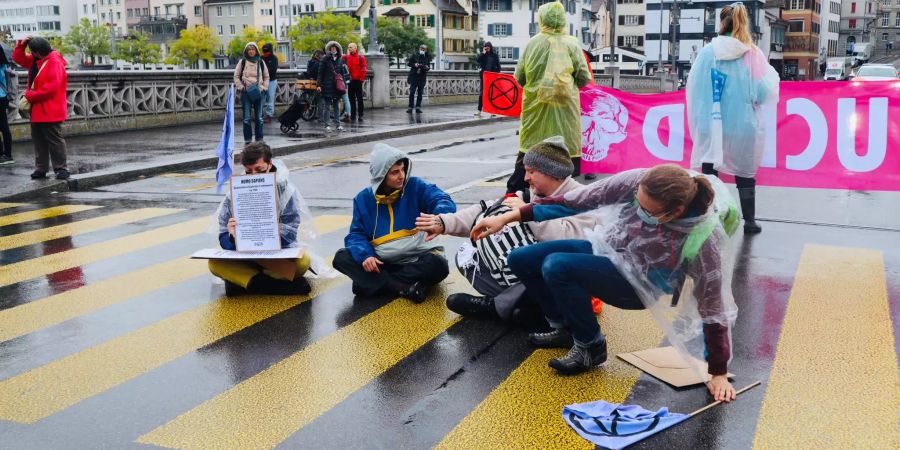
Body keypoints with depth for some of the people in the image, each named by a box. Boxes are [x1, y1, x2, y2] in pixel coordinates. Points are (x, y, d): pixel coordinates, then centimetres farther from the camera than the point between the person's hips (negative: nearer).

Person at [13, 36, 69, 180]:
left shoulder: (55, 62, -17)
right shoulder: (36, 60, 13)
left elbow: (51, 87, -25)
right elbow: (18, 58, 23)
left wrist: (30, 96, -18)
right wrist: (21, 44, 3)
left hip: (50, 111, -10)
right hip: (37, 110, 10)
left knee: (54, 140, -5)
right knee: (38, 140, 11)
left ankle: (61, 168, 1)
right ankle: (41, 168, 17)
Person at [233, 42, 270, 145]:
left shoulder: (261, 63, 9)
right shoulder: (242, 62, 5)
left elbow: (266, 77, 15)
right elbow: (236, 76, 6)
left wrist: (264, 88, 3)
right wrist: (241, 87, -5)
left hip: (259, 92, 2)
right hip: (246, 92, -2)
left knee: (259, 117, 6)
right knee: (247, 118, -2)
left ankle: (259, 139, 13)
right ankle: (247, 139, 4)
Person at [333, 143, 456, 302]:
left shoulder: (414, 186, -4)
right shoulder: (364, 198, 2)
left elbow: (443, 201, -18)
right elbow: (356, 234, 1)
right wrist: (365, 255, -23)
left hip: (416, 259, -2)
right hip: (381, 261, 2)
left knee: (438, 265, -34)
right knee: (341, 258, -19)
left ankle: (375, 282, -22)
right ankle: (403, 287, -29)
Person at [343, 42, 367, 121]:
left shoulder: (361, 57, 0)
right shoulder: (346, 57, 9)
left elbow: (364, 68, -4)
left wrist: (362, 78, -9)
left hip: (358, 80, -3)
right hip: (350, 81, 3)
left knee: (359, 98, 0)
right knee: (351, 98, 7)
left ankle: (360, 115, 2)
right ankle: (353, 115, 12)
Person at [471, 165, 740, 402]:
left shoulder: (702, 240, -32)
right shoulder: (637, 182, -24)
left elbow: (713, 309, -22)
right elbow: (577, 201, -16)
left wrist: (718, 373, -16)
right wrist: (509, 217, -15)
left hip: (636, 283, -5)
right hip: (605, 250, 5)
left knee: (556, 267, -29)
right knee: (520, 260, -1)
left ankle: (591, 346, -7)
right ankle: (566, 328, 18)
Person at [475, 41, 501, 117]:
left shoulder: (495, 56, 7)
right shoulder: (483, 55, 7)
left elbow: (498, 66, 9)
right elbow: (478, 60, -11)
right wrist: (483, 53, -11)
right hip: (484, 76, 0)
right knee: (482, 93, -4)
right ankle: (479, 110, -6)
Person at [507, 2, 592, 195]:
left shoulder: (532, 43, -1)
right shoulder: (571, 44, -5)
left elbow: (519, 76, 3)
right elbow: (584, 78, -4)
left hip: (535, 104, 2)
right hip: (564, 104, -2)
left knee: (529, 145, 12)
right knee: (566, 148, 4)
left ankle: (514, 188, 16)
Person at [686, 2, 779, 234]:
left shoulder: (707, 52, -6)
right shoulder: (753, 53, -6)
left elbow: (693, 87, -3)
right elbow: (764, 92, -6)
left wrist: (699, 118, 7)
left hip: (710, 125, 0)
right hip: (743, 125, 0)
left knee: (708, 174, 9)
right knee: (745, 173, 17)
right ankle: (749, 221, 24)